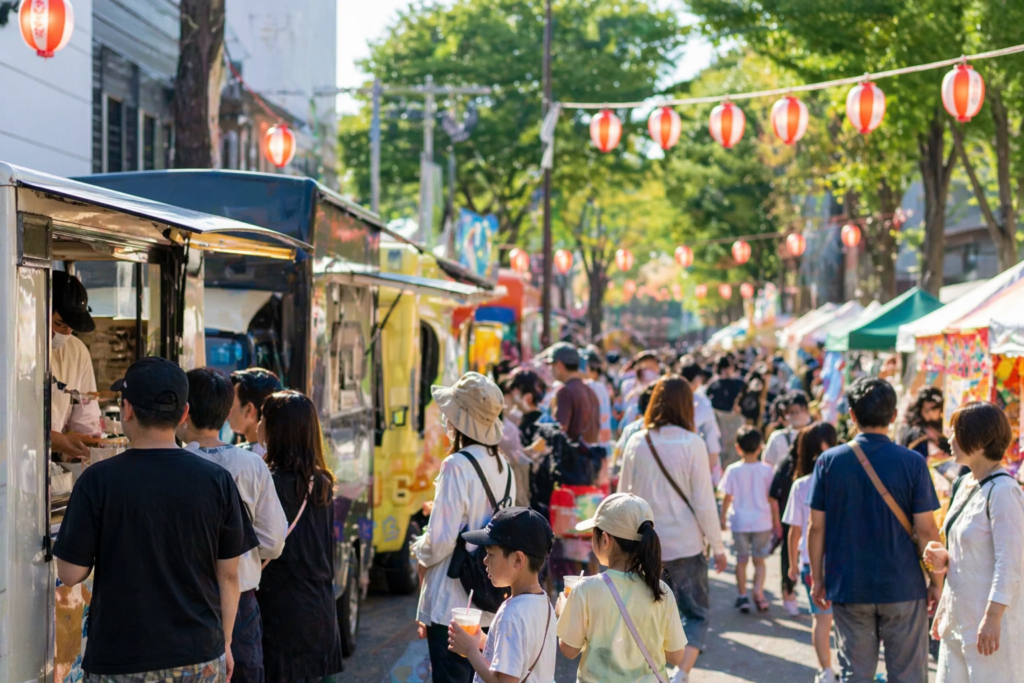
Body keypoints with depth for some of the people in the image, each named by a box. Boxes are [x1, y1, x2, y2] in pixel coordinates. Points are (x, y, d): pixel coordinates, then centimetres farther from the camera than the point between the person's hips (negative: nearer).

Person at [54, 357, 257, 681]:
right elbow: (229, 575, 2)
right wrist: (224, 645, 14)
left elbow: (70, 573, -7)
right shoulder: (216, 480, -4)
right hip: (200, 656, 2)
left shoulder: (98, 481, -11)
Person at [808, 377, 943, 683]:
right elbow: (926, 529, -7)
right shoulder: (912, 463, -8)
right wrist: (937, 581, 3)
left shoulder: (829, 461, -3)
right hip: (903, 588, -2)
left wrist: (817, 578, 10)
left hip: (848, 589, 2)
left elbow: (816, 526, 0)